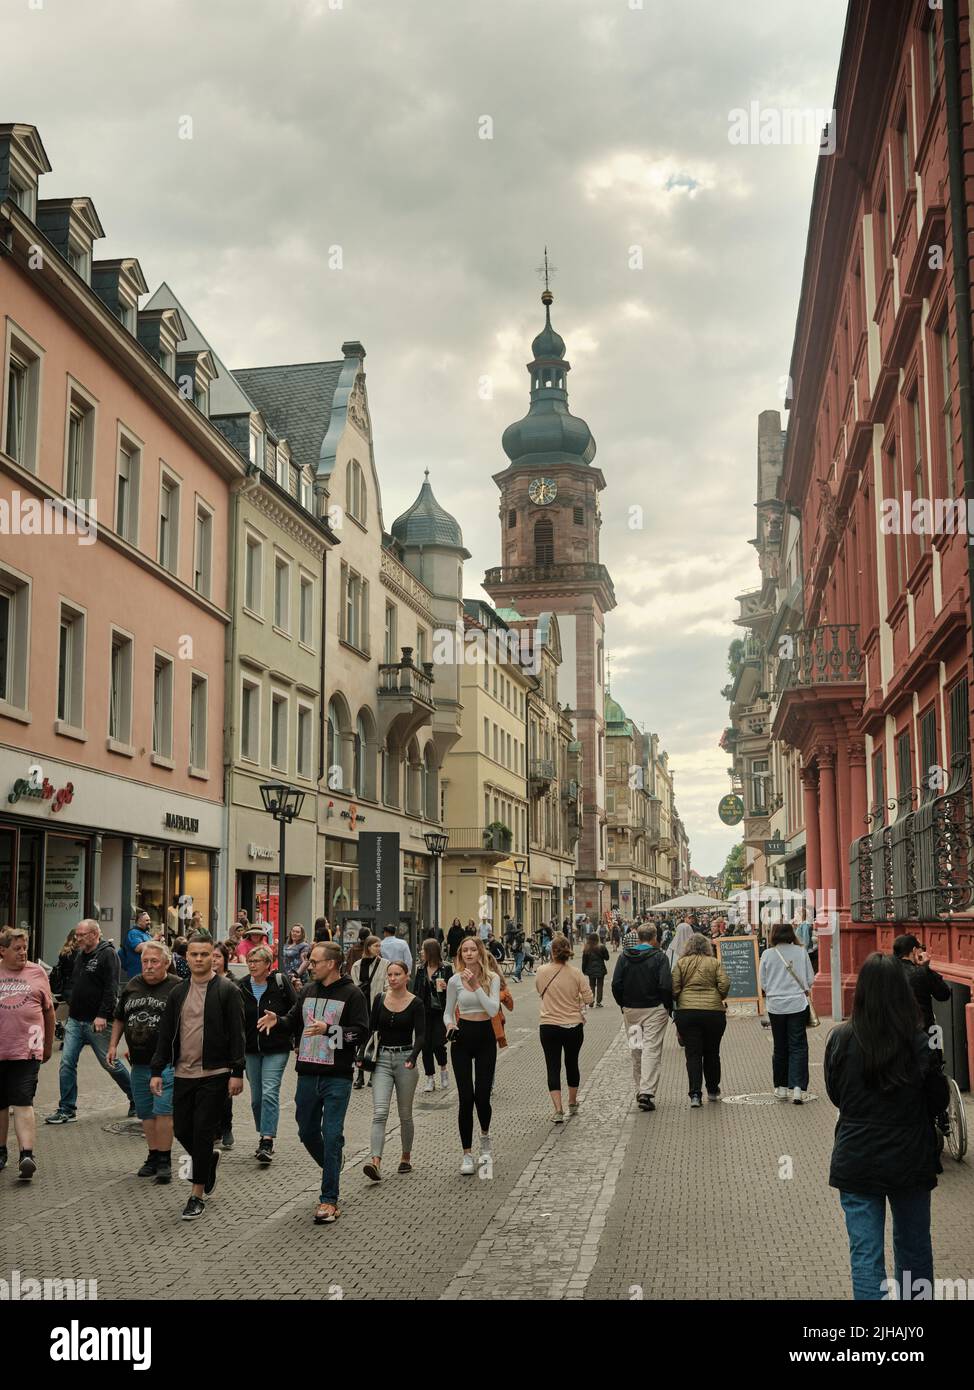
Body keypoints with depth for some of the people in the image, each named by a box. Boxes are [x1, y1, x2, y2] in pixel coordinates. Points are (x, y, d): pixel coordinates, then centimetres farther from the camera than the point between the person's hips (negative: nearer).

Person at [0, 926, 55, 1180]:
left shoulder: (37, 973, 5)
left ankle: (27, 1155, -13)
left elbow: (49, 1011, 13)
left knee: (23, 1104, -9)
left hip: (26, 1051, -2)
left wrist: (48, 1045, 16)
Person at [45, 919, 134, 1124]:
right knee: (67, 1063, 0)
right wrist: (71, 1011, 19)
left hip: (98, 1023, -7)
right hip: (75, 1021, 7)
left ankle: (136, 1099, 20)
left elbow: (111, 988, -19)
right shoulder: (80, 956, 14)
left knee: (110, 1063, 3)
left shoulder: (108, 954, -12)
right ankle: (67, 1110, 6)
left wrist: (102, 1015, -24)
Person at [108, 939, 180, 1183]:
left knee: (163, 1110, -9)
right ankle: (153, 1157, 24)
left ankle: (164, 1161, -2)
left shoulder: (177, 987, -6)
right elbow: (119, 1018, 22)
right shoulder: (132, 986, 11)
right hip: (139, 1062, 6)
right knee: (146, 1113, 12)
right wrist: (113, 1045, 14)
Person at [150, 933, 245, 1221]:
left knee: (203, 1132, -3)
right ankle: (209, 1158, 39)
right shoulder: (178, 992, 9)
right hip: (183, 1073, 5)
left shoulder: (227, 990, -6)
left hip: (214, 1074, -5)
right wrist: (157, 1071, 7)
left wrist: (237, 1072, -13)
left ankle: (197, 1194, 7)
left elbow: (237, 1034, -8)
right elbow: (165, 1034, 12)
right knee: (182, 1130, 10)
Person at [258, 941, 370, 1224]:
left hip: (337, 1077, -6)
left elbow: (361, 1031, -14)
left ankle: (329, 1200, 1)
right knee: (307, 1132, 15)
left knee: (332, 1136, -5)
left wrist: (329, 1030, -25)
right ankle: (331, 1169, 42)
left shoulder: (352, 994, -8)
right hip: (307, 1074, 6)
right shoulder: (308, 991, 11)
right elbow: (295, 1023, 19)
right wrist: (277, 1020, -2)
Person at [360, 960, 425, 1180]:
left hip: (405, 1059, -1)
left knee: (405, 1114, 9)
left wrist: (412, 1059, -25)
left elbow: (420, 1035, -10)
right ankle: (376, 1162, -22)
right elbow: (370, 1029, 7)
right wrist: (362, 1056, -5)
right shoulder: (379, 999, 4)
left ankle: (406, 1156, 29)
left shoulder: (415, 1004, -4)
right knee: (379, 1112, -13)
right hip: (382, 1060, 2)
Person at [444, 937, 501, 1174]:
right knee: (465, 1097, -4)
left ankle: (485, 1136, 30)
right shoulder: (455, 980, 0)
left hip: (485, 1037, 0)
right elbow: (448, 1012, 9)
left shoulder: (492, 978, -3)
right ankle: (467, 1154, 6)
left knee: (482, 1094, -2)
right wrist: (450, 1024, -12)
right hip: (463, 1037, 0)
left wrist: (476, 985, -20)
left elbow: (493, 1009, -15)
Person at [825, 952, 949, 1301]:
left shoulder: (840, 1040, -12)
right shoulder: (919, 1043, -15)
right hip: (909, 1160, 0)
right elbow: (939, 1102, -2)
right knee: (914, 1249, 20)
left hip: (855, 1162, 0)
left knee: (865, 1255, 5)